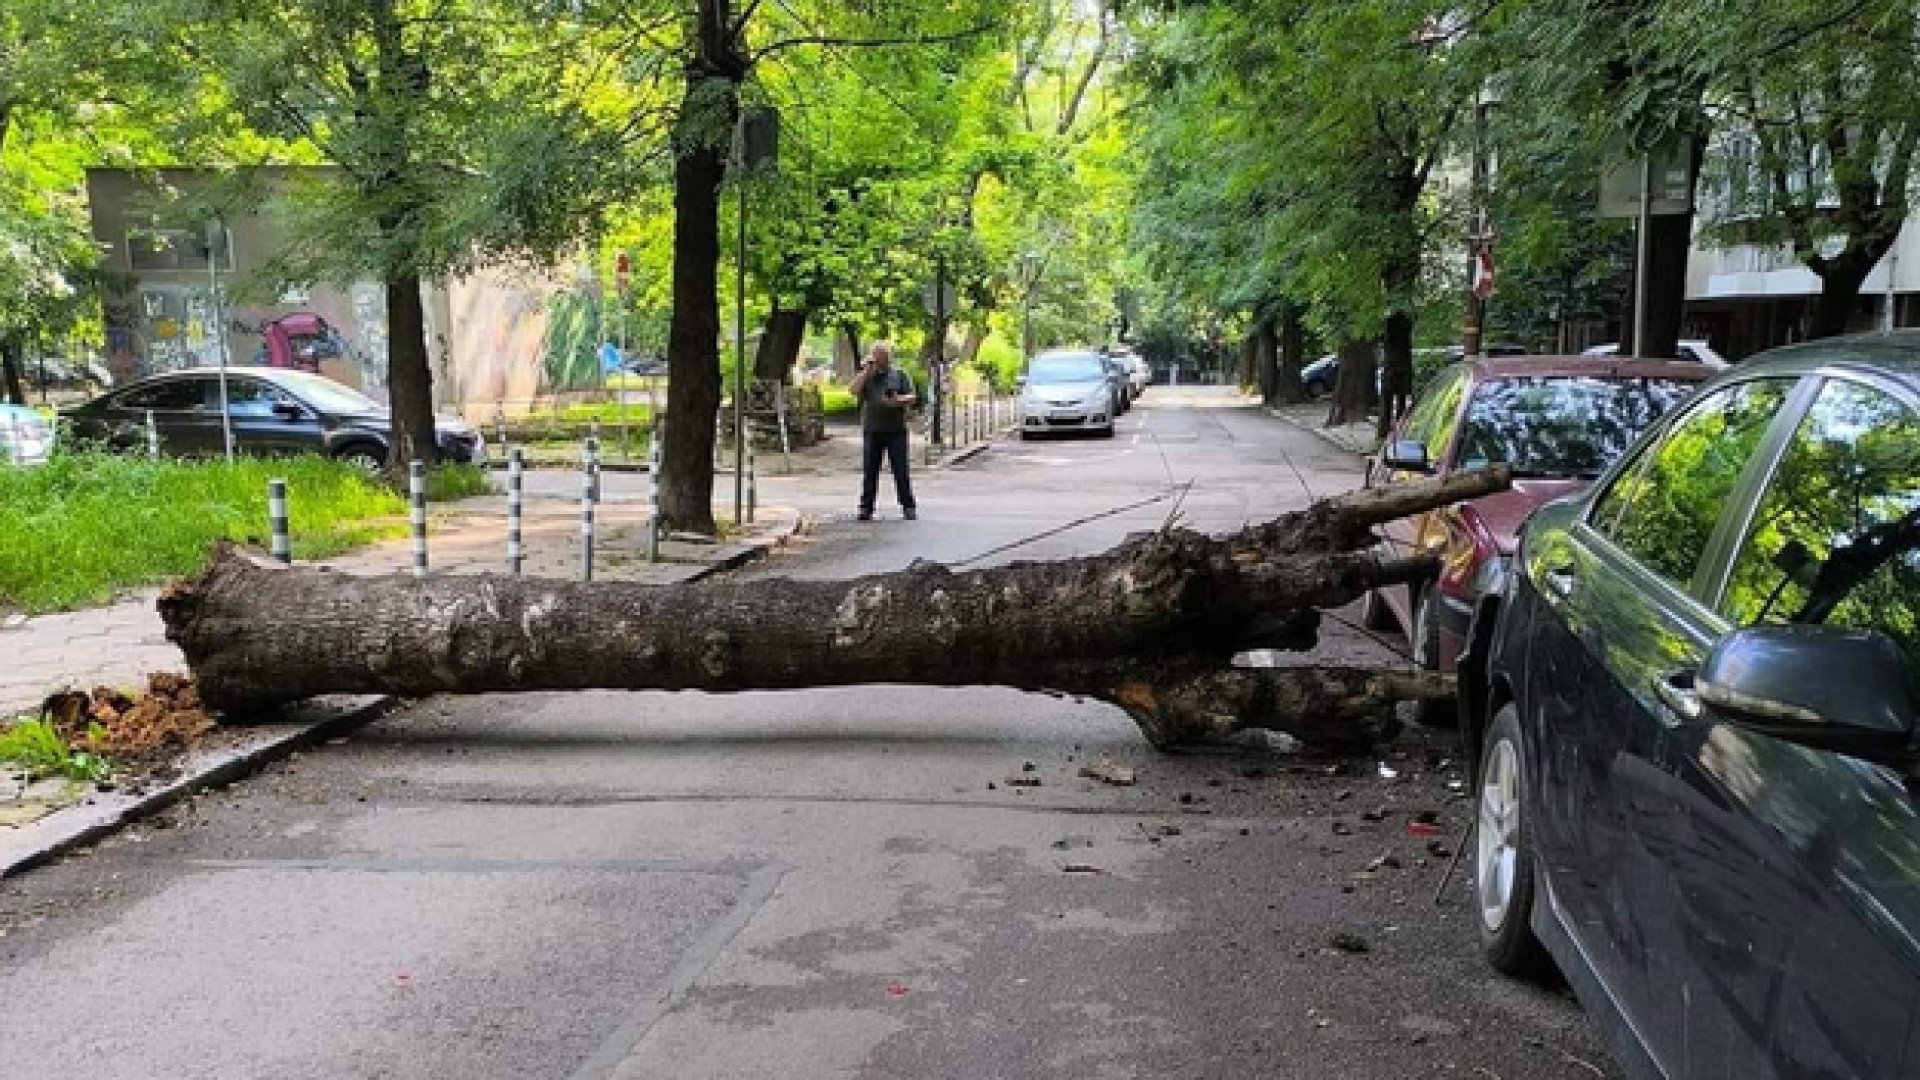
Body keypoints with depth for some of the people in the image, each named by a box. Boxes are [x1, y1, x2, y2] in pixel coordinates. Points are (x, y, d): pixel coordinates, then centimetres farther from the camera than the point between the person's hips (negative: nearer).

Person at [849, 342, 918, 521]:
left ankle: (908, 507, 2)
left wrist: (900, 400, -16)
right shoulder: (865, 376, 14)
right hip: (872, 430, 1)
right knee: (869, 471, 2)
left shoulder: (900, 375, 10)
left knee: (901, 471, -2)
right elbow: (854, 390, -4)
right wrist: (868, 370, -5)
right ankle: (866, 508, 7)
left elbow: (912, 397, 5)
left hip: (896, 430, -1)